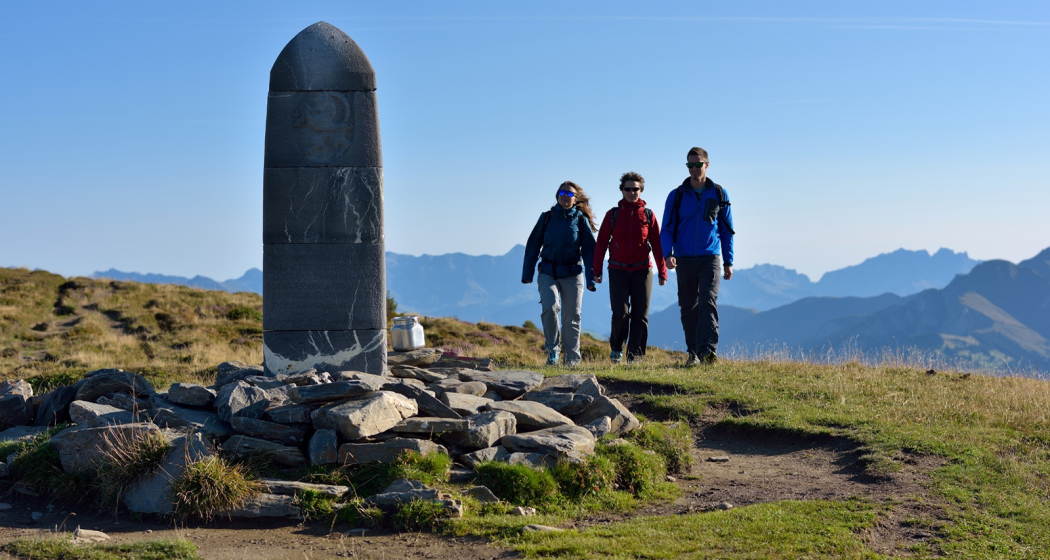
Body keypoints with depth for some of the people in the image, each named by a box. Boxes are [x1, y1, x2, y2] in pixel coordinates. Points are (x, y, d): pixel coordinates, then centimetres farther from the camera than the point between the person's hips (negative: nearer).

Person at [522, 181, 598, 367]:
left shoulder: (581, 220, 4)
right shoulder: (547, 218, 6)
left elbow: (589, 250, 3)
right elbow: (533, 245, 7)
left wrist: (591, 278, -4)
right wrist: (527, 273, 2)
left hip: (572, 274, 0)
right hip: (548, 273, 0)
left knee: (571, 315, 2)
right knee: (550, 307, -19)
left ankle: (572, 358, 12)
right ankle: (552, 350, -3)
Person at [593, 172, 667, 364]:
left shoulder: (648, 215, 6)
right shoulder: (613, 214, 5)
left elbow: (657, 244, 6)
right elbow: (601, 243, 5)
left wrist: (662, 272, 3)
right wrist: (597, 270, 1)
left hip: (642, 270, 1)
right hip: (618, 271, -1)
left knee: (640, 315, 0)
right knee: (621, 313, -9)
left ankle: (635, 356, 8)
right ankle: (616, 348, 15)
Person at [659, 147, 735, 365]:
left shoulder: (719, 194, 6)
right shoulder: (676, 196, 5)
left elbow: (727, 230, 11)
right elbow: (667, 229, 3)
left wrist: (728, 261, 8)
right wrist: (668, 254, -15)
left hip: (710, 258, -1)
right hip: (684, 260, 2)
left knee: (708, 301, -17)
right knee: (688, 307, 6)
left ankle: (708, 349, -25)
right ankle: (693, 352, 14)